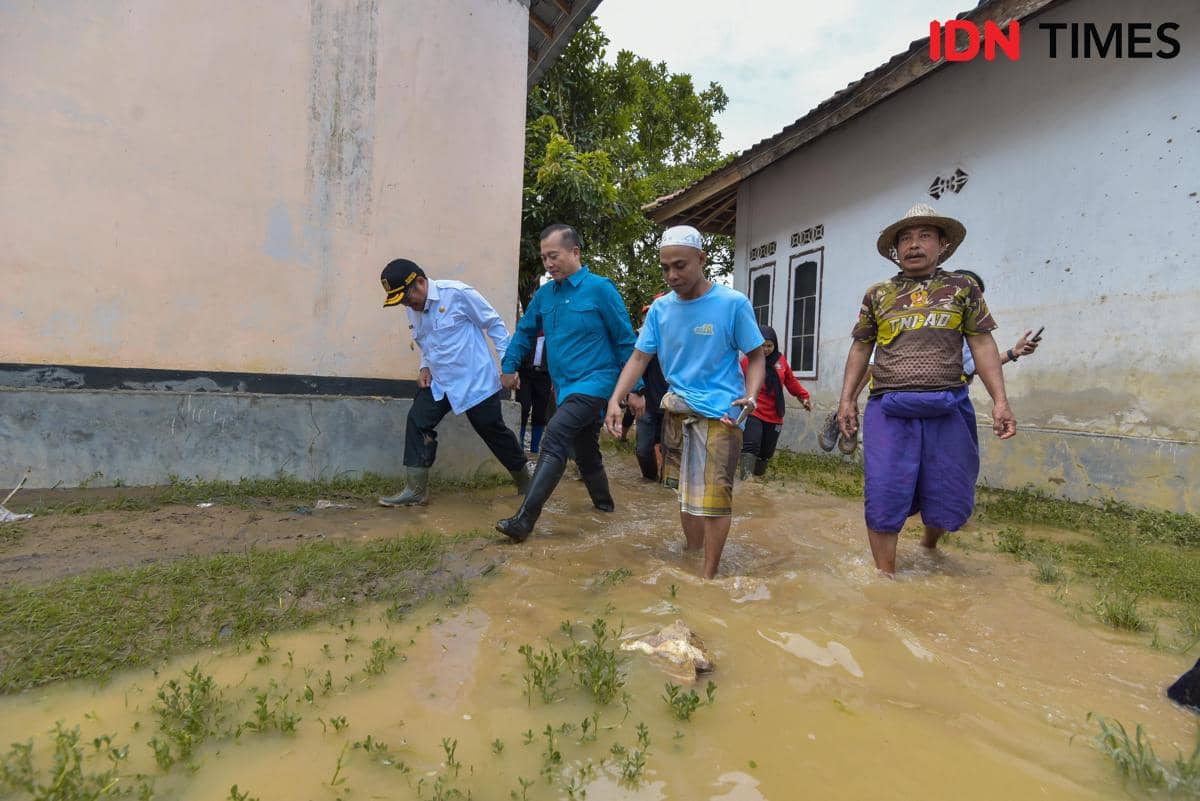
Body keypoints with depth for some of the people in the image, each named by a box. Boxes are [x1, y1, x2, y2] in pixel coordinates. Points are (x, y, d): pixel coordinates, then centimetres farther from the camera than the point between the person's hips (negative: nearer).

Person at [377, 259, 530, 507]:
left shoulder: (457, 293, -17)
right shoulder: (413, 309, 5)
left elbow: (494, 324, -11)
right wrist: (425, 367, 2)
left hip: (475, 381, -6)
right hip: (439, 382, 6)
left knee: (494, 431, 3)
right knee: (417, 422, -6)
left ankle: (525, 482, 24)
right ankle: (415, 490, 4)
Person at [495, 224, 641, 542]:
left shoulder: (600, 288, -9)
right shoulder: (545, 294, 6)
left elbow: (625, 341, -6)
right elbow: (524, 332, 20)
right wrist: (509, 367, 14)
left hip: (594, 382, -7)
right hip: (566, 387, 7)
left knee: (555, 435, -25)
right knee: (585, 453, 19)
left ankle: (525, 520, -26)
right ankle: (603, 502, 43)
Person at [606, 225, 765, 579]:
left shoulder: (733, 303, -9)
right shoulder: (660, 308, 3)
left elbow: (756, 357, -2)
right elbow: (640, 357, 3)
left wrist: (750, 395, -20)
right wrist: (615, 399, -10)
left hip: (720, 412, -4)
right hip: (677, 411, 5)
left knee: (713, 497, -5)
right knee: (686, 492, 16)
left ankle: (708, 577, 8)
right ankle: (691, 558, 34)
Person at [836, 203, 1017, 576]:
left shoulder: (963, 289, 9)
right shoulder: (878, 294, 11)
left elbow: (982, 345, 6)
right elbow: (860, 349, 14)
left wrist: (1000, 400, -3)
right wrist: (846, 399, 6)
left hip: (948, 409, 1)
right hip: (889, 409, 0)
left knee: (950, 499, 9)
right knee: (884, 498, -2)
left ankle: (928, 547, 41)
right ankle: (885, 577, 12)